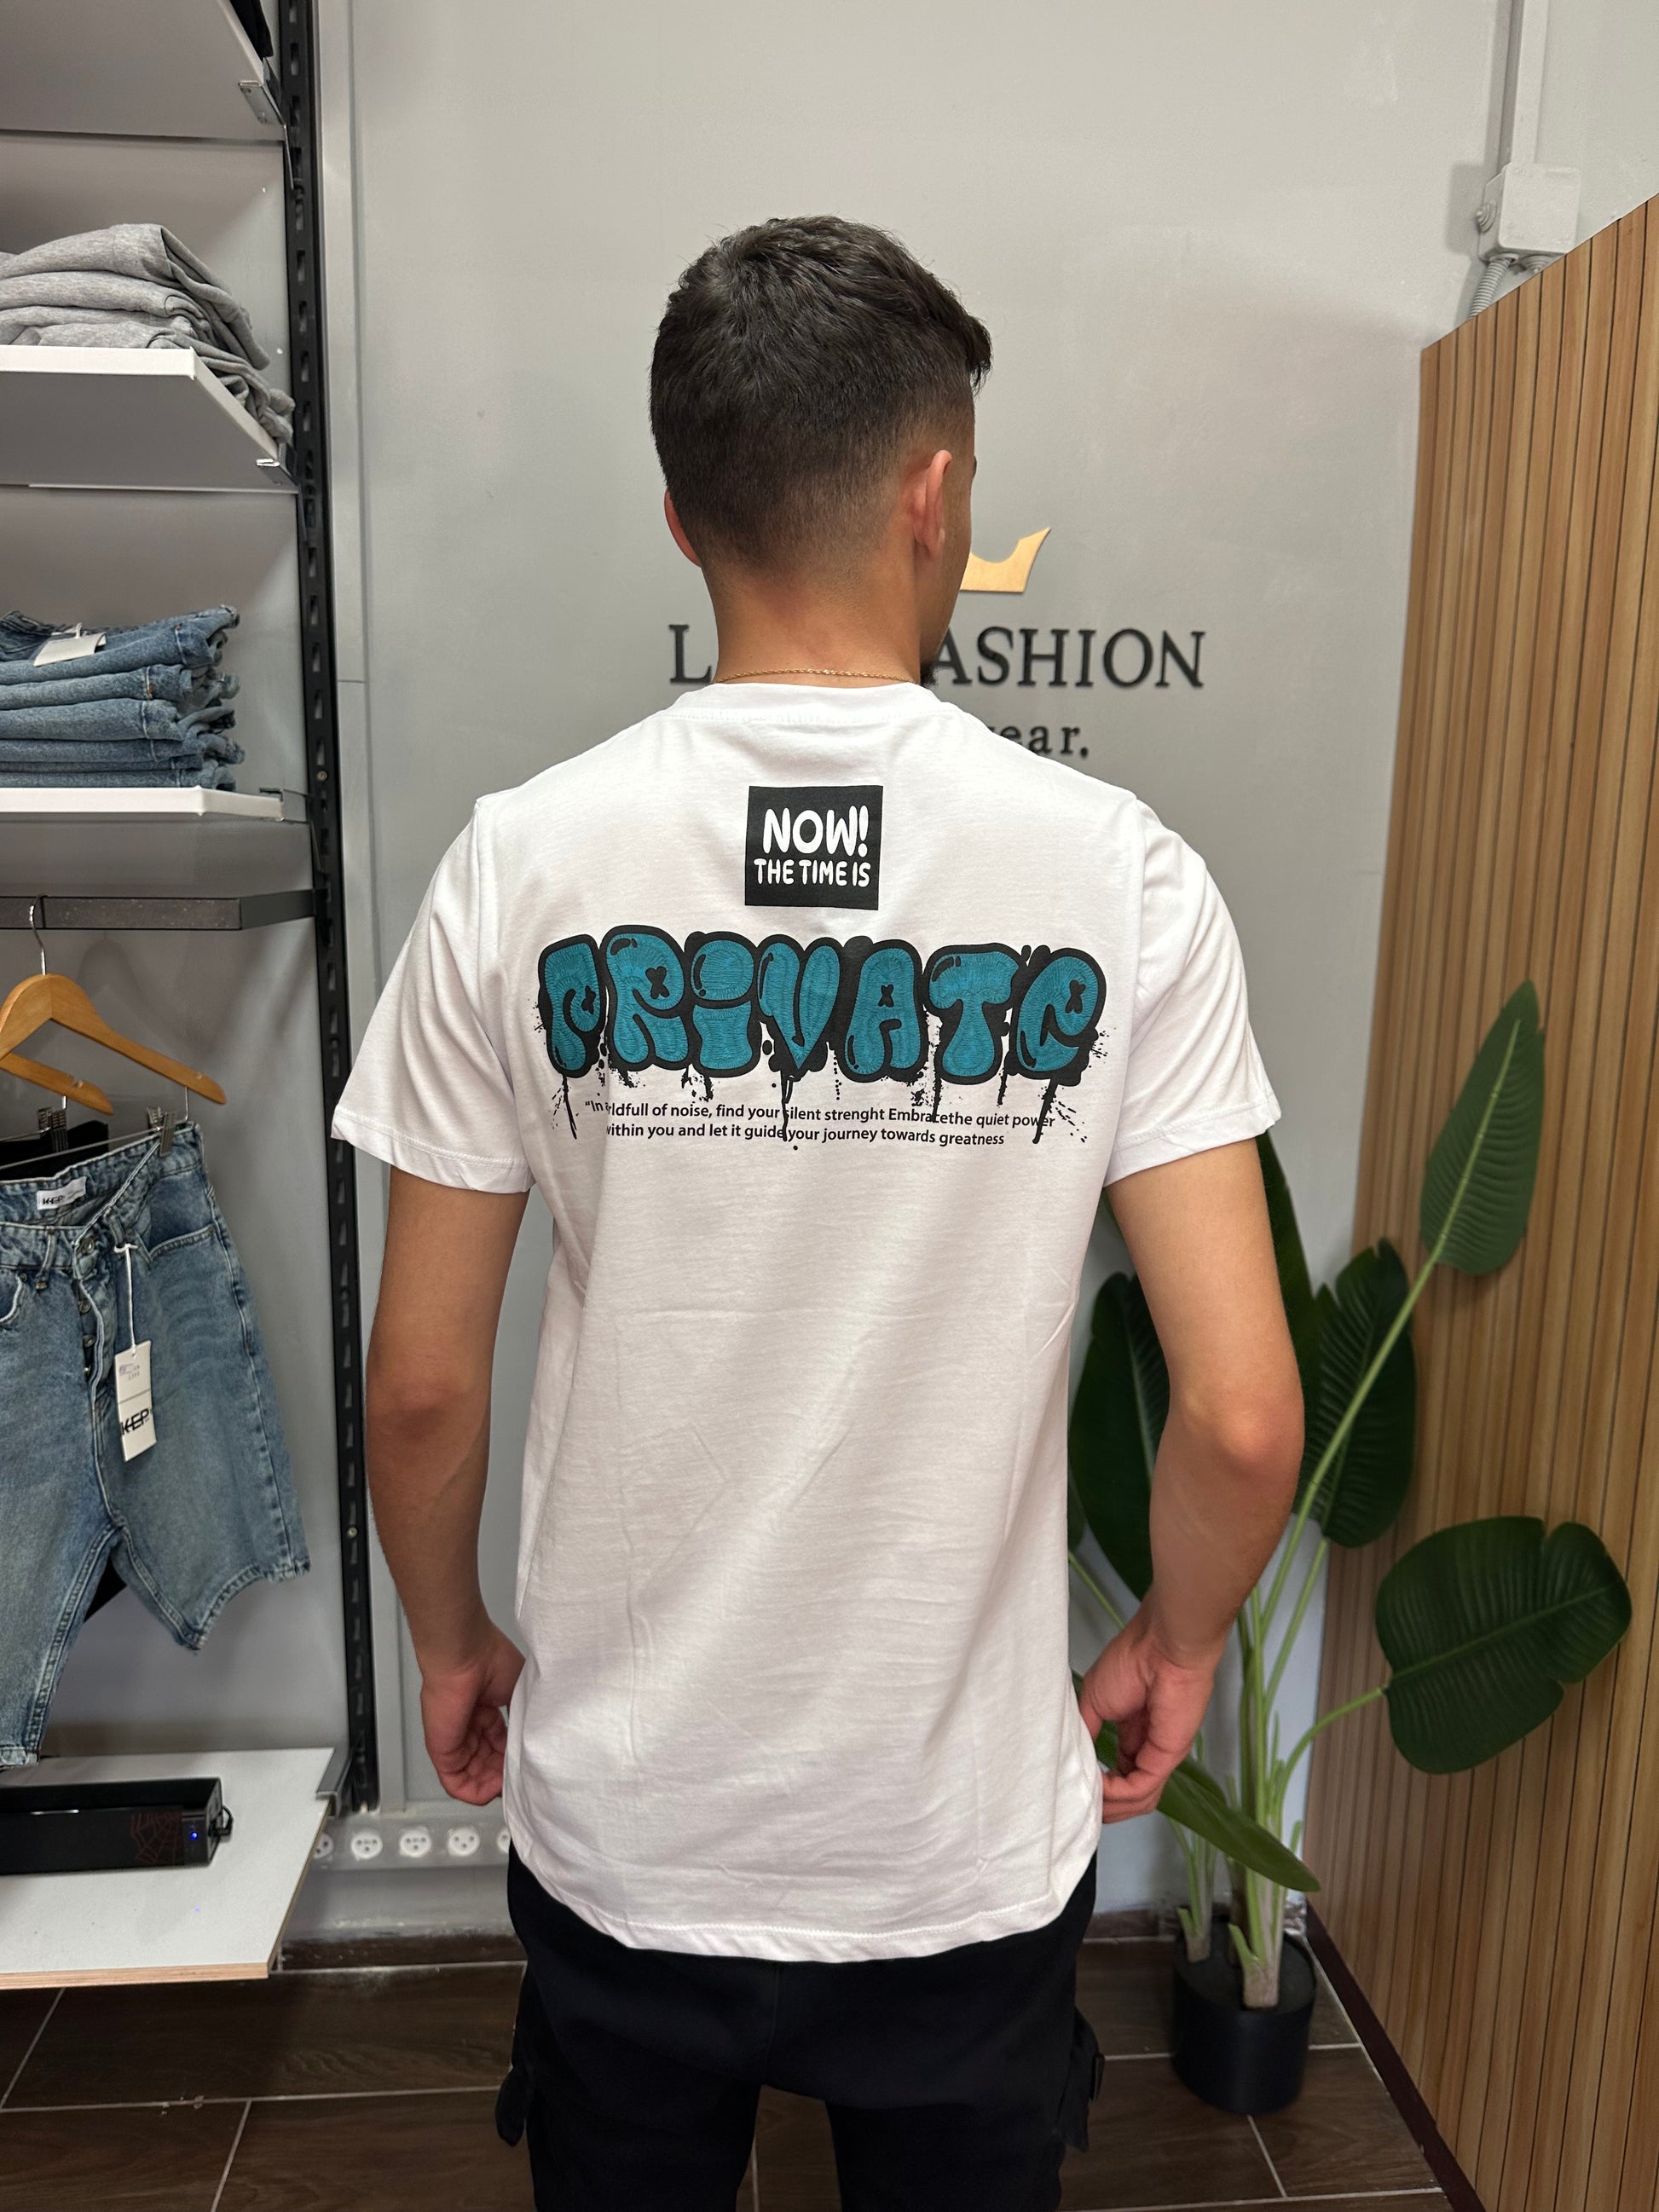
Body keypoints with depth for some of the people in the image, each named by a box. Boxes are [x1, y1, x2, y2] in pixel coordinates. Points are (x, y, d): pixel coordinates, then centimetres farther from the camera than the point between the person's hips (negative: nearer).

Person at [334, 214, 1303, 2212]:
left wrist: (450, 1643, 10)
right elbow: (1244, 1415, -16)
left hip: (623, 1834, 1)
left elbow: (421, 1384, -9)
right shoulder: (1120, 874, -15)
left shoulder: (522, 864, -14)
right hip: (969, 1837, 0)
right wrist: (1178, 1643, 5)